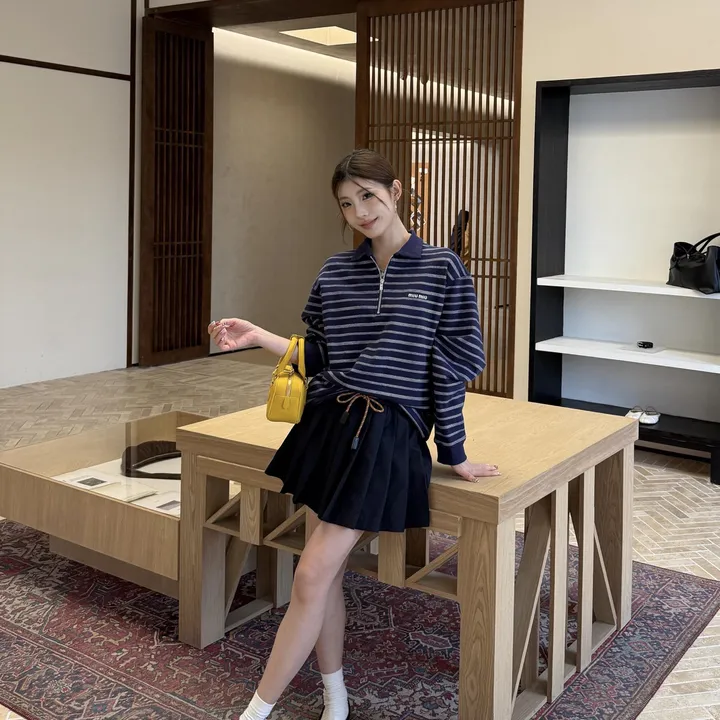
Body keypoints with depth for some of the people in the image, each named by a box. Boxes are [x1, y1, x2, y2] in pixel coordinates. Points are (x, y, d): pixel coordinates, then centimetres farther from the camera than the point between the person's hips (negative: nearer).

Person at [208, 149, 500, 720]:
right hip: (329, 425, 5)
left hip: (390, 436, -5)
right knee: (328, 572, 10)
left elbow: (452, 369, -2)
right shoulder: (335, 274, 10)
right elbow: (320, 358, 14)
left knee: (312, 575, -6)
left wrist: (453, 452, 1)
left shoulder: (441, 270, -3)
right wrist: (258, 337, 2)